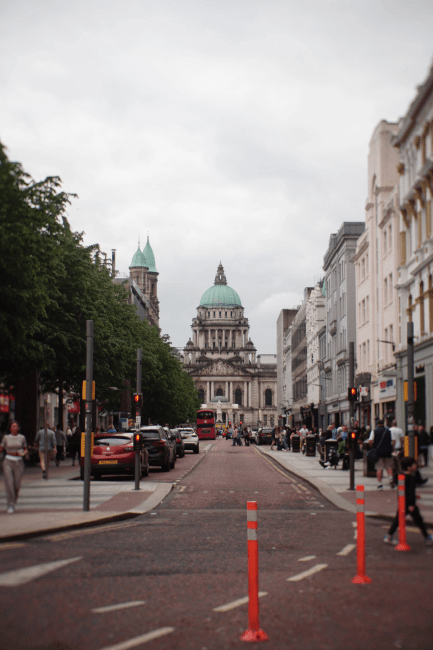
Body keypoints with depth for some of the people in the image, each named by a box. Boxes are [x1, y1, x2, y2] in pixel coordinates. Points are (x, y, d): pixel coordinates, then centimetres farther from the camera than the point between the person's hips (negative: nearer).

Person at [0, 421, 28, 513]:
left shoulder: (21, 437, 5)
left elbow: (25, 449, 14)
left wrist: (22, 453, -6)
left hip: (18, 462, 1)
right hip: (8, 461, -1)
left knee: (17, 484, 1)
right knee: (9, 483, -12)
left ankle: (14, 501, 25)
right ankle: (10, 505, -10)